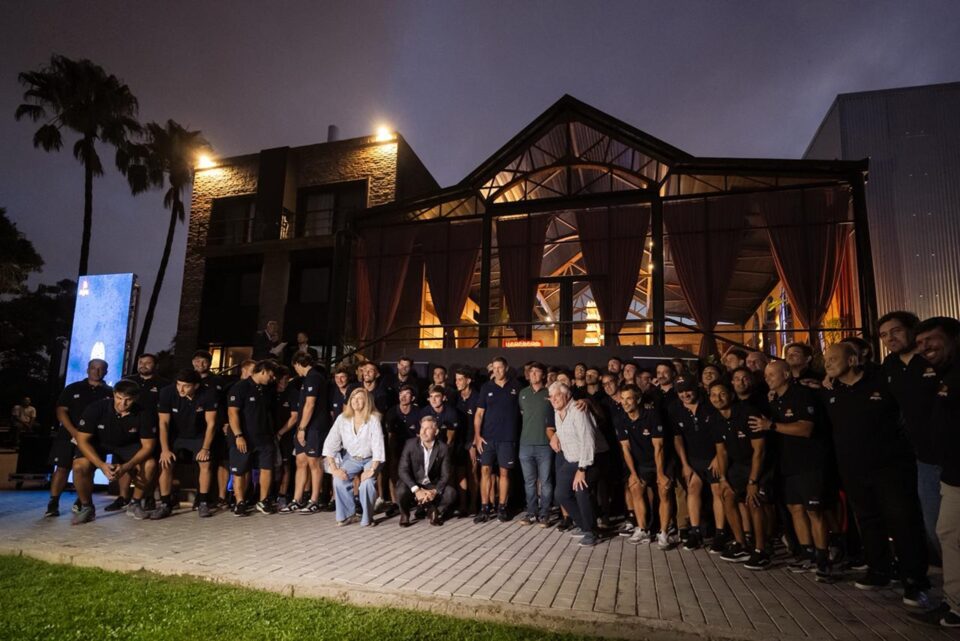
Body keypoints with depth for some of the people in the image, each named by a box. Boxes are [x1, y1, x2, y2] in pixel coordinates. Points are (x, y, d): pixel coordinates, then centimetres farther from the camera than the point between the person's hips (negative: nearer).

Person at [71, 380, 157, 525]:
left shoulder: (143, 415, -24)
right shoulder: (96, 408, -27)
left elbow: (148, 445, -18)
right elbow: (82, 440, -22)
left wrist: (126, 467, -34)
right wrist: (102, 465, -34)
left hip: (128, 445, 0)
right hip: (98, 443, 0)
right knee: (80, 465, -30)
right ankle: (87, 507, -4)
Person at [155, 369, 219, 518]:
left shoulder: (208, 395, -24)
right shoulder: (167, 393, -23)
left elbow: (211, 423, -17)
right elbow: (163, 423, -16)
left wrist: (205, 448, -19)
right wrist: (165, 449, -19)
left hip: (199, 436, -1)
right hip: (175, 436, 1)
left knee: (206, 463, -16)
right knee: (165, 464, -15)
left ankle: (203, 503, -5)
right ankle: (165, 504, -2)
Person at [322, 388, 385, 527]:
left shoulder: (373, 419, -19)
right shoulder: (342, 419, -11)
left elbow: (378, 446, -23)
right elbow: (330, 444, -12)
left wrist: (372, 470, -31)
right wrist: (334, 468, -20)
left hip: (370, 459, -3)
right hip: (351, 458, 3)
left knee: (367, 482, -28)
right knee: (339, 479, -21)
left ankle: (367, 518, -5)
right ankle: (348, 515, -1)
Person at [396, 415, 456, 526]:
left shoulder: (443, 448, -10)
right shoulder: (410, 444, -12)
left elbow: (446, 475, -9)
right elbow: (403, 470, -16)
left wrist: (435, 491, -27)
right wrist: (416, 490, -28)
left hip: (433, 486, 1)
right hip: (413, 485, -1)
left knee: (451, 493, -25)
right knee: (402, 491, -32)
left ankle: (434, 511, 7)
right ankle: (405, 514, 3)